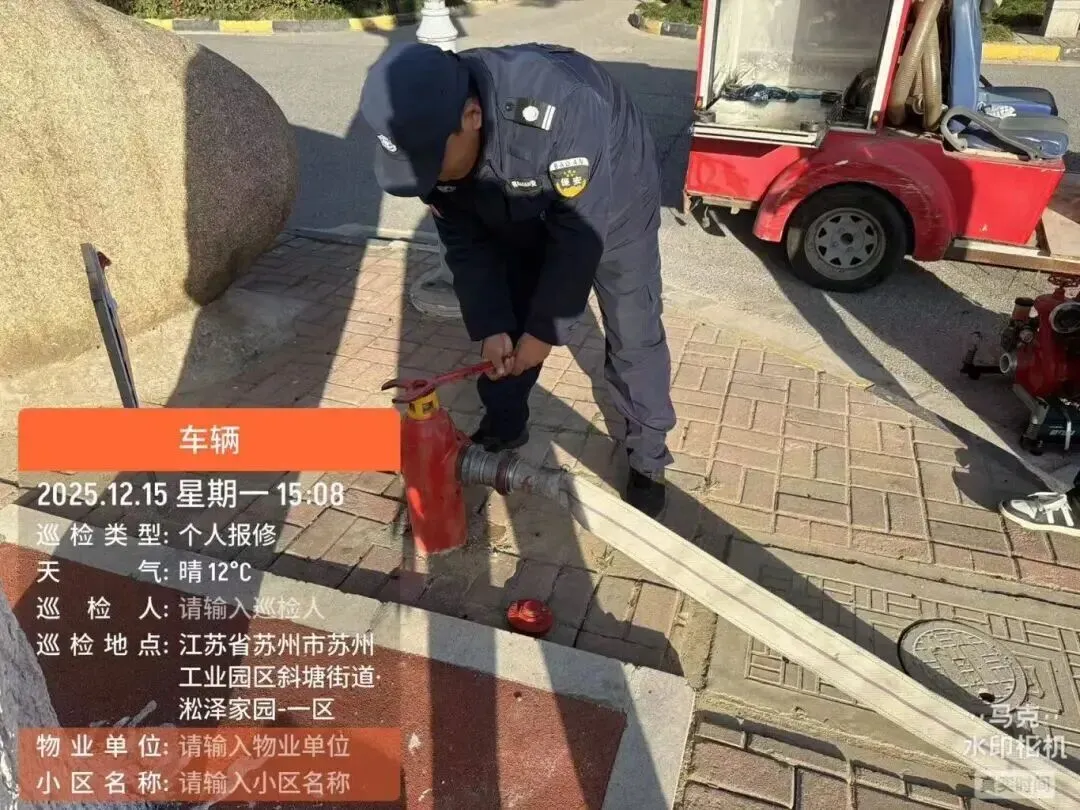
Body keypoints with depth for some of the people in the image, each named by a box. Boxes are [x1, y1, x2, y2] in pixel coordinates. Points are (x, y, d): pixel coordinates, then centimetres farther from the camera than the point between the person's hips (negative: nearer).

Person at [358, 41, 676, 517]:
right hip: (523, 213, 5)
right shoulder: (428, 134, -25)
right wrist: (490, 327, -22)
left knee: (632, 334, -4)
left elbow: (579, 236, -35)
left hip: (613, 205, -4)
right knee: (505, 323, 7)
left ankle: (647, 458, 13)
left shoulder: (558, 110, -45)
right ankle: (502, 430, 28)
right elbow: (466, 243, -15)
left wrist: (546, 330, -27)